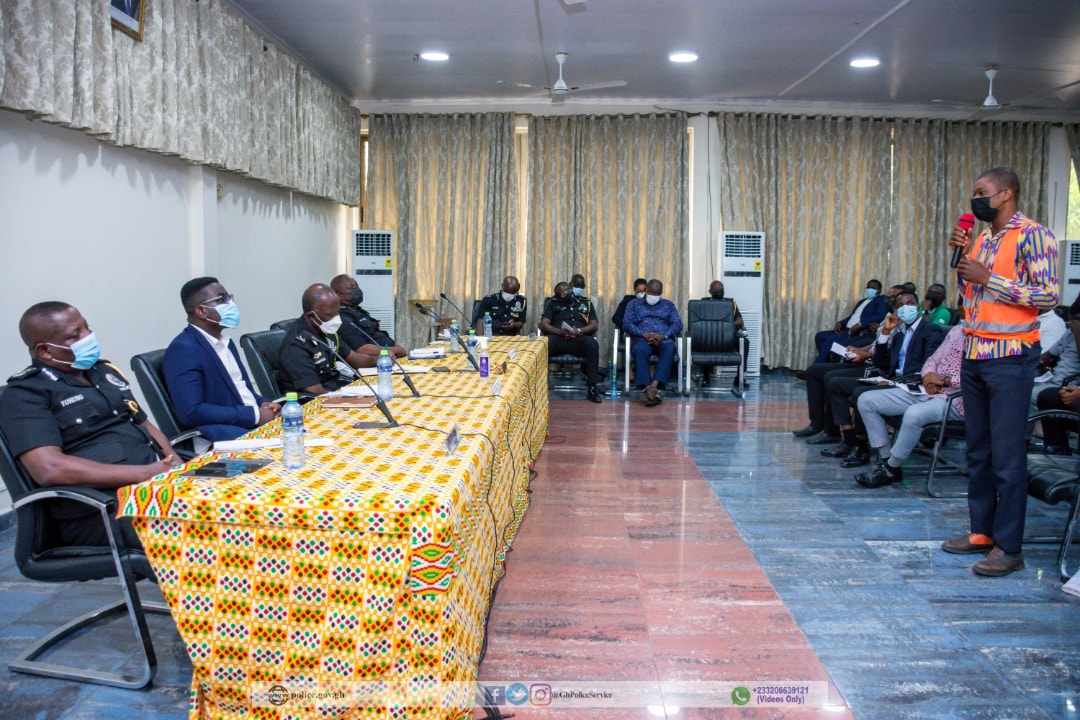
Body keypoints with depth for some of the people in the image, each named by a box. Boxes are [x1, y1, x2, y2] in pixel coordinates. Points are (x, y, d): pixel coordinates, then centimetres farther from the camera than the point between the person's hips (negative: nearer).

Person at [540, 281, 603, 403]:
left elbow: (594, 325, 10)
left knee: (591, 343, -36)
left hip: (579, 339, 0)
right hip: (558, 338, 0)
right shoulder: (553, 304, 21)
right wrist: (559, 331, -11)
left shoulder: (586, 303, 22)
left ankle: (592, 387, -33)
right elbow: (544, 324, 8)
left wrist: (578, 331, -10)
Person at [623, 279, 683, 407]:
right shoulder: (634, 304, 22)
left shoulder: (669, 305, 26)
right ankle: (647, 389, -50)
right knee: (639, 350, -38)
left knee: (669, 349, -36)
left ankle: (654, 386, -51)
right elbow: (627, 324, 7)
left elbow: (678, 324, 11)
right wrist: (644, 334, -11)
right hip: (642, 339, -1)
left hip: (664, 339, 1)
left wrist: (664, 335, -11)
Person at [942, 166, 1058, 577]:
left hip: (1010, 357, -8)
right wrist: (961, 257, 5)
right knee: (978, 450, 12)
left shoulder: (1032, 235, -8)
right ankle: (982, 531, 22)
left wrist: (988, 279, -17)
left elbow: (1048, 295, -15)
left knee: (1006, 455, -4)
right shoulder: (981, 239, 15)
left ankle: (1008, 547, 3)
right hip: (974, 354, 8)